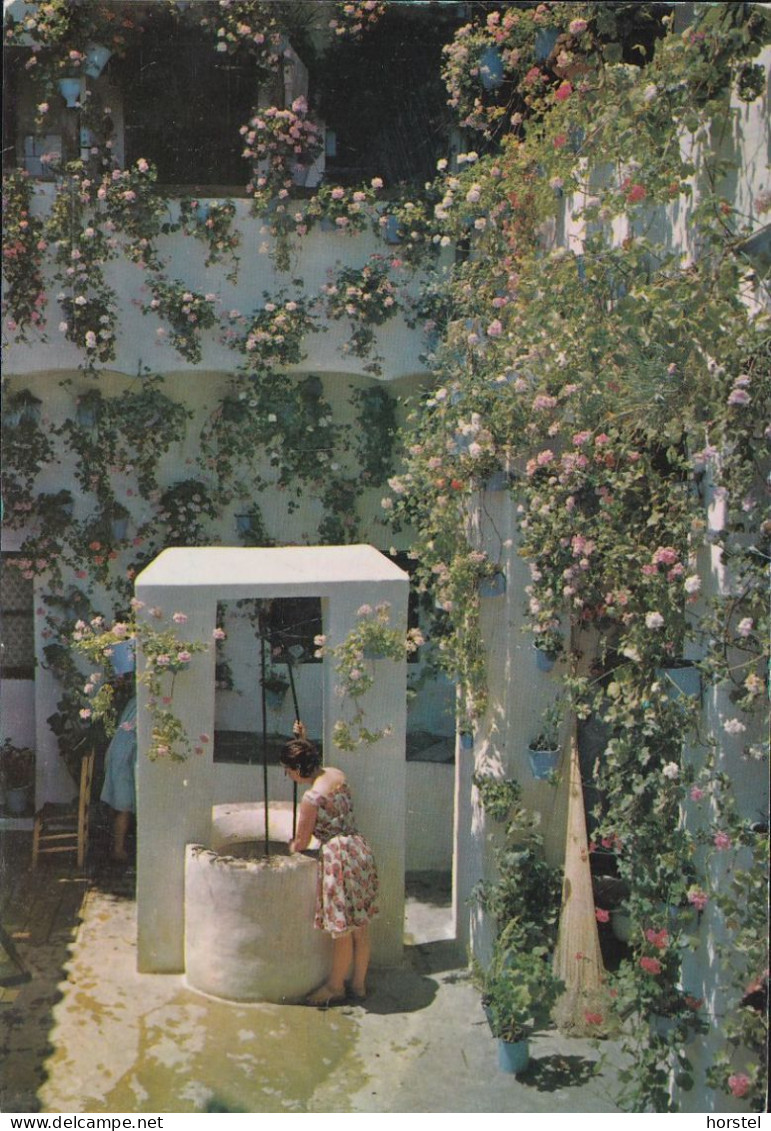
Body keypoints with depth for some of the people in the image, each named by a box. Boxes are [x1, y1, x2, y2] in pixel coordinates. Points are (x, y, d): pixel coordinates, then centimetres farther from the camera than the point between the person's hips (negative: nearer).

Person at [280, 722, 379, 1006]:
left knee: (342, 930, 6)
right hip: (360, 850, 9)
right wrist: (303, 742, 27)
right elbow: (315, 764, 32)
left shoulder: (311, 798, -18)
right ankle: (358, 984, 27)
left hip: (339, 857, -9)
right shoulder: (336, 773, 5)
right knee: (360, 925, 15)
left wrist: (290, 849, 15)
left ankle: (335, 987, 20)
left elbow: (301, 843, -6)